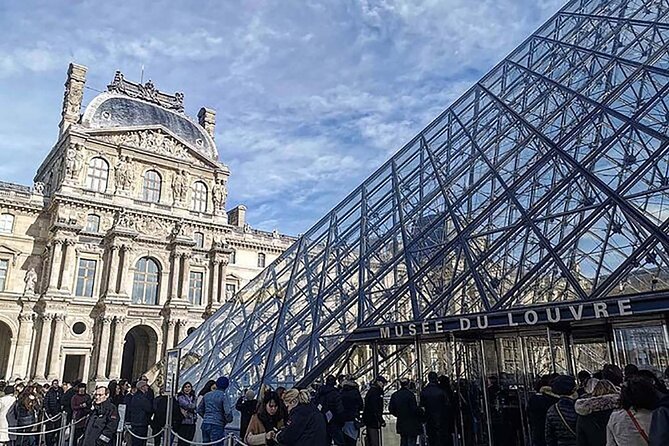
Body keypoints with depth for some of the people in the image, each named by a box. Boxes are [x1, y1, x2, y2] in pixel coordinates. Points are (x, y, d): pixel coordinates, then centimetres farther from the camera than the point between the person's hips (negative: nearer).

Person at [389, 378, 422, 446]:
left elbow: (391, 409, 6)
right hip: (412, 425, -6)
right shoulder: (410, 394, -17)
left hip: (401, 424, 6)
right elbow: (414, 409, -19)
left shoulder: (394, 395, 2)